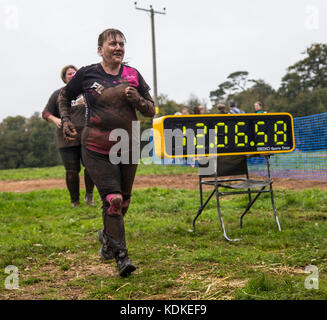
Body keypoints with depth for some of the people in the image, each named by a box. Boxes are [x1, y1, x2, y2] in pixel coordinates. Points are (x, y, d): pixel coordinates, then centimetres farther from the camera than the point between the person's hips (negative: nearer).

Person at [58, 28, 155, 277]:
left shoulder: (133, 75, 3)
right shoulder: (87, 74, -3)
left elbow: (151, 111, 6)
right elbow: (64, 97, 14)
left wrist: (137, 100, -14)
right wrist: (66, 120, -1)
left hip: (127, 148, 4)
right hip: (97, 150, -3)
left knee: (124, 202, 13)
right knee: (113, 200, -12)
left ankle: (107, 235, 41)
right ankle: (121, 256, -1)